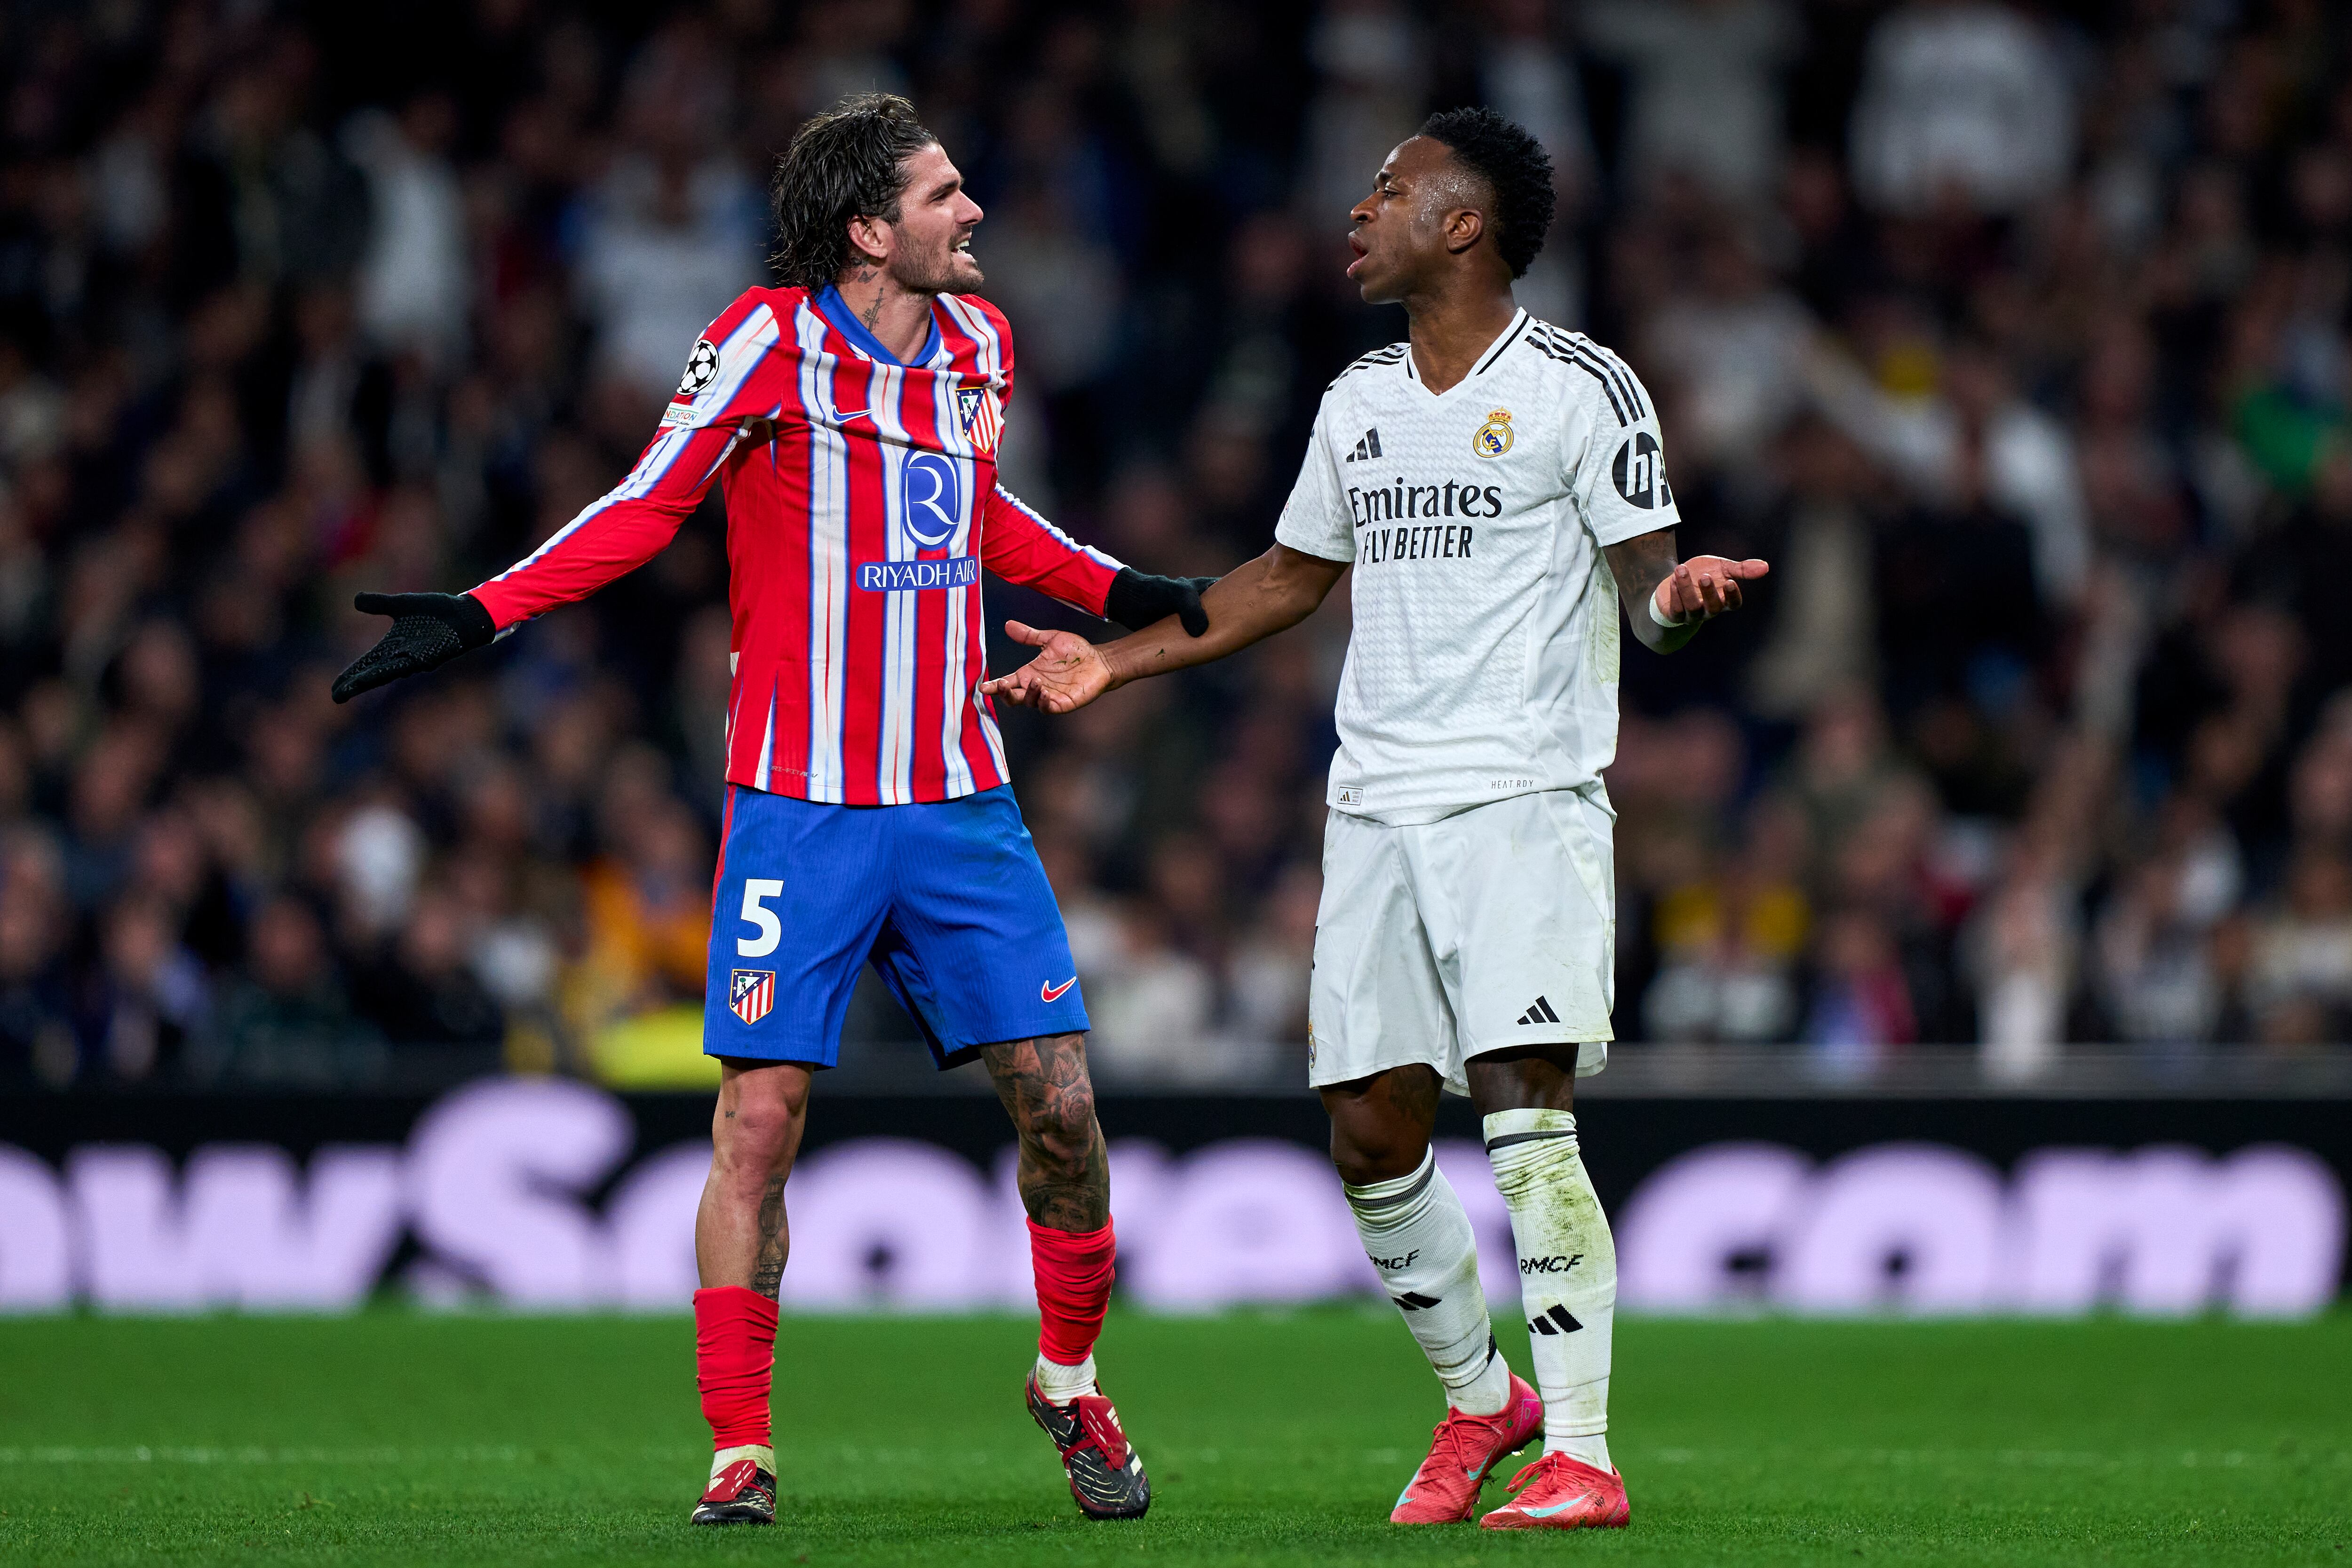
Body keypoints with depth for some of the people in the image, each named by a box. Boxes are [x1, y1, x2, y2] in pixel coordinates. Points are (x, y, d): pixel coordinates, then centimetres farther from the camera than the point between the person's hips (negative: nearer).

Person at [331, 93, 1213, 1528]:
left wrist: (1117, 591, 24)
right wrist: (482, 615, -10)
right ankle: (741, 1452, 2)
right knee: (761, 1117, -7)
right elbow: (649, 505, -2)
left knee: (1060, 1101, 0)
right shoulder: (770, 341, -9)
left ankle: (1072, 1383, 23)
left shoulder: (980, 344, 8)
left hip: (962, 804, 4)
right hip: (803, 807, -4)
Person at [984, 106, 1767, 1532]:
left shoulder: (1579, 387, -4)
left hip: (1528, 798, -6)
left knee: (1527, 1111, -16)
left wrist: (1679, 594, -30)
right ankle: (1479, 1400, 23)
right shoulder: (1361, 399, 16)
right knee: (1369, 1131, 3)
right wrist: (1116, 662, 25)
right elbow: (1294, 576, 28)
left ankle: (1582, 1454, -12)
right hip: (1378, 810, 6)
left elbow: (1647, 583, -6)